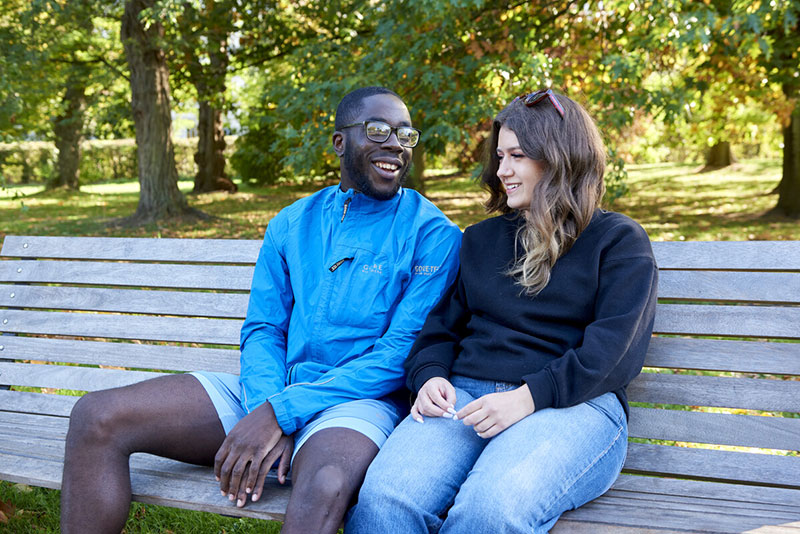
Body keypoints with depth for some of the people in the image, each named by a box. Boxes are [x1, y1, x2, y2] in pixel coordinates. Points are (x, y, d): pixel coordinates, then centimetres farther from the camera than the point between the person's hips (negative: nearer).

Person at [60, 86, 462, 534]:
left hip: (357, 401, -5)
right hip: (274, 389, 5)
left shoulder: (433, 232, -1)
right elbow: (263, 329, 9)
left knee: (324, 486, -43)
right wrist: (265, 410, -14)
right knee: (97, 418, -9)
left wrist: (280, 413, -17)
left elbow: (402, 354, -10)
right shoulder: (292, 225, 14)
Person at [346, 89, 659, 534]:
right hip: (465, 396, 4)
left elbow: (615, 348, -4)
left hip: (573, 404, -3)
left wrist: (528, 397, -16)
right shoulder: (482, 239, 27)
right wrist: (429, 376, 0)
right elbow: (442, 326, 23)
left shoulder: (619, 240, 10)